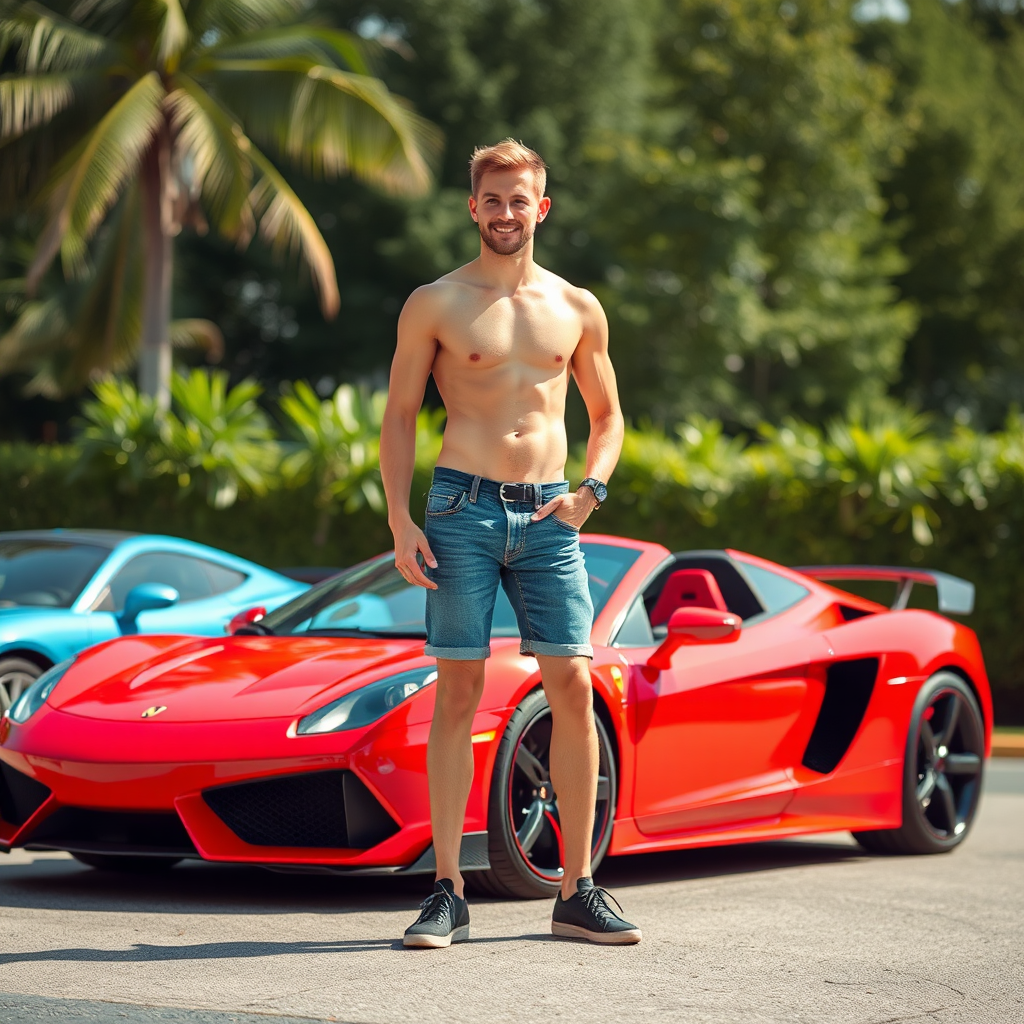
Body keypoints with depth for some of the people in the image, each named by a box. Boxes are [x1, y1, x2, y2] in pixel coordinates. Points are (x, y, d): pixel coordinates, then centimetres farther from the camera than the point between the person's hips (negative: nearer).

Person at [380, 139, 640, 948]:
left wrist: (589, 492, 2)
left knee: (575, 689, -4)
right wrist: (400, 523, -5)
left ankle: (578, 894, 3)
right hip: (463, 510, -2)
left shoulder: (577, 310, 12)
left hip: (548, 518, 3)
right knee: (459, 691, -4)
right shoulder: (436, 304, 4)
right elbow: (400, 415, 5)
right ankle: (448, 895, 0)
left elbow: (608, 415, 20)